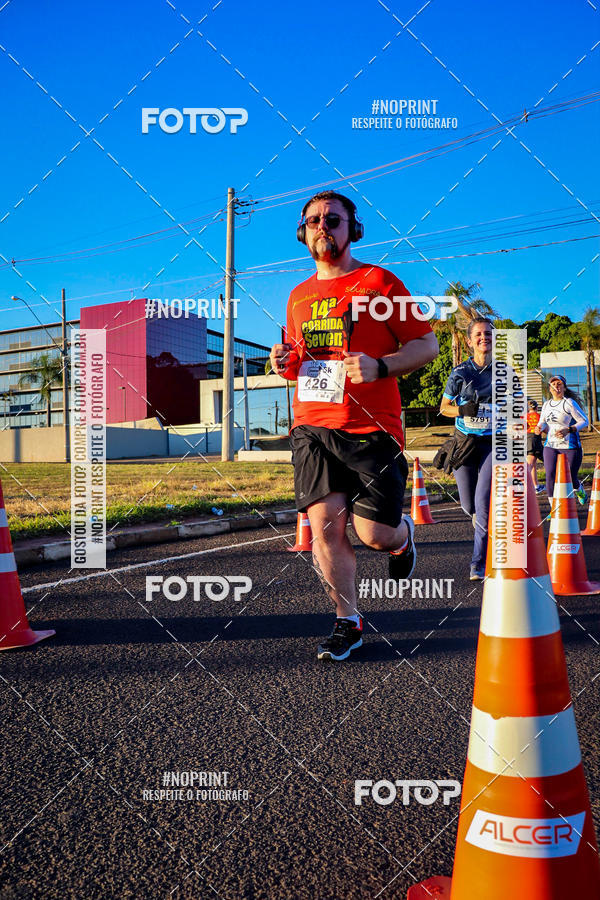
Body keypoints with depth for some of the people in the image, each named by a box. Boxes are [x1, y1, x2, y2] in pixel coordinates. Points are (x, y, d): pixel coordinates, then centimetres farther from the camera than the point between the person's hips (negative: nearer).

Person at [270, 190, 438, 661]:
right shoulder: (299, 296, 17)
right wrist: (285, 362, 4)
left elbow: (427, 344, 1)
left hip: (371, 428, -4)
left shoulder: (379, 282, 1)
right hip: (312, 427, 4)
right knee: (324, 524, -3)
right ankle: (348, 621, 15)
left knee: (374, 533, -5)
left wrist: (378, 367, -16)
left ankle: (403, 535, 33)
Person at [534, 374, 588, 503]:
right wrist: (540, 428, -3)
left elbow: (584, 421, -6)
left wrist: (568, 430, -20)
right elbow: (543, 422, 21)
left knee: (571, 478, 3)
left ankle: (579, 489, 42)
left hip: (570, 447, -4)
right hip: (550, 446, 4)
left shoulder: (569, 403, -7)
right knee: (550, 476, -9)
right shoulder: (546, 405, 9)